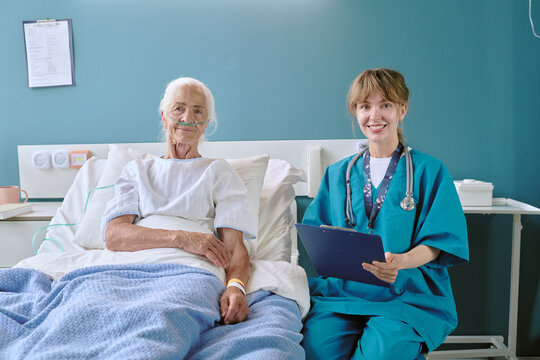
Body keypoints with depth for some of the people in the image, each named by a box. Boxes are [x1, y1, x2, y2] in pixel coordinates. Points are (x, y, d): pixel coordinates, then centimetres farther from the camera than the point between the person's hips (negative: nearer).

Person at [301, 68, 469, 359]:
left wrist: (400, 262, -20)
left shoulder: (429, 171, 7)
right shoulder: (337, 174, 16)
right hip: (341, 288, 2)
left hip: (408, 291, -1)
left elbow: (437, 242, 0)